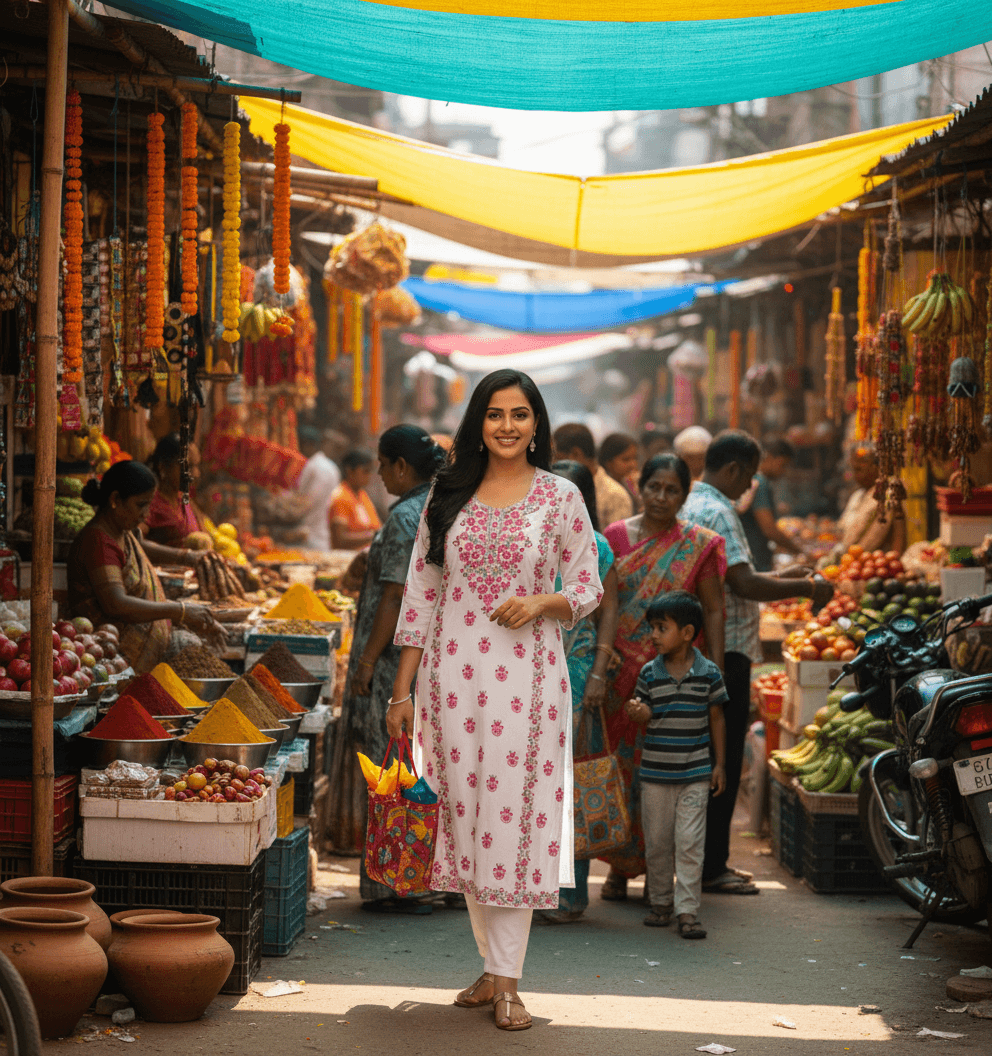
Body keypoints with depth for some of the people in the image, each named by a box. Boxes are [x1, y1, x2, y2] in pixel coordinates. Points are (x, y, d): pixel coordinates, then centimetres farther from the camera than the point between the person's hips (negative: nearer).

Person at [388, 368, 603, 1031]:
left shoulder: (560, 497, 3)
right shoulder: (448, 495, 8)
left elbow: (589, 590, 7)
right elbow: (420, 593, 9)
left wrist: (542, 602, -15)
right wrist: (402, 690, 6)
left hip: (526, 675, -2)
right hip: (453, 674, 2)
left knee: (514, 816, -4)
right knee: (464, 817, 5)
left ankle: (508, 980, 1)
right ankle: (493, 965, 17)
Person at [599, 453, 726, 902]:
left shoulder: (698, 545, 2)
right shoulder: (615, 537, 6)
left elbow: (713, 611, 1)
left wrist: (715, 672, -6)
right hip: (621, 673, 1)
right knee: (620, 761, 3)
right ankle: (619, 867, 12)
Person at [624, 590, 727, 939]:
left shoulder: (709, 672, -2)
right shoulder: (649, 673, 0)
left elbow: (716, 719, 5)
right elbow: (644, 718, 6)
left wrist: (719, 764, 4)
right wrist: (639, 713, -19)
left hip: (695, 773, -2)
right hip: (655, 772, 2)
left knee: (690, 843, -6)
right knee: (657, 842, 9)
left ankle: (687, 910, -3)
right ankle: (661, 902, 24)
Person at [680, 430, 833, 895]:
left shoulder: (687, 507, 17)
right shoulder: (717, 512, -15)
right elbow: (743, 584, -22)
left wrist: (778, 577, 21)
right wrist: (805, 589, -12)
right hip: (725, 649, -10)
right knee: (722, 760, -5)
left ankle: (710, 860, 21)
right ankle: (710, 868, -1)